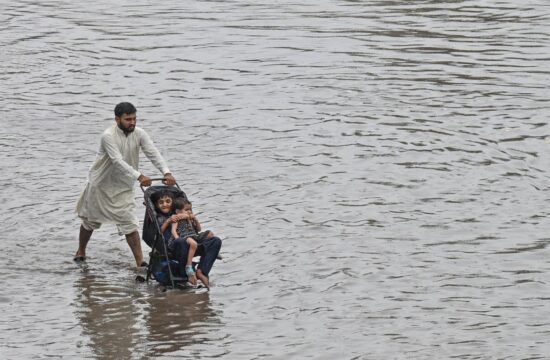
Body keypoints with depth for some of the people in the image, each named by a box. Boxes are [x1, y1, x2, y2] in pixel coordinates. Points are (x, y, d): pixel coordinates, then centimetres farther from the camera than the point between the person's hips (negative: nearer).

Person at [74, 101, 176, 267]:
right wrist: (139, 176, -47)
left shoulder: (139, 134, -10)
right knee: (90, 220, 15)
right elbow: (118, 161, -36)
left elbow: (153, 153, -18)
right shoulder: (108, 136, -25)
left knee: (130, 224, -9)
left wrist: (166, 172, -36)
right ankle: (80, 252, 38)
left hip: (123, 187, 3)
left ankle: (140, 262, -11)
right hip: (101, 184, -3)